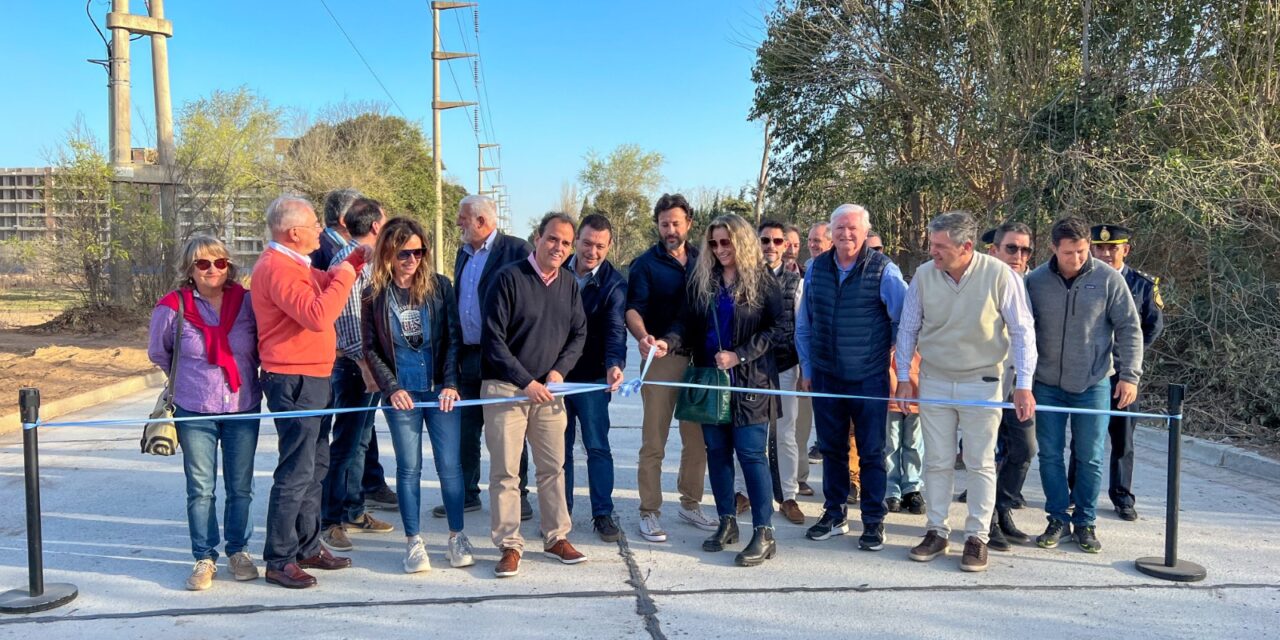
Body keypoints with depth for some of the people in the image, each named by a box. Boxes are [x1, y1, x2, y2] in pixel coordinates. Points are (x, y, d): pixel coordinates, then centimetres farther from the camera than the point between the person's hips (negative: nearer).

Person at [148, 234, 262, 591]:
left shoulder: (246, 302, -4)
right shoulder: (173, 308, -5)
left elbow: (262, 347, 11)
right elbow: (159, 353, 13)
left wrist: (245, 374, 9)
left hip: (243, 409, 1)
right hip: (195, 413, -1)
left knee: (240, 487, 9)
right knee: (200, 490, 5)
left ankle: (238, 551, 25)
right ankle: (204, 558, 18)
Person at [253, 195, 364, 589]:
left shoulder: (293, 264, 16)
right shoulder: (276, 268, -18)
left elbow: (325, 283, 28)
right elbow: (317, 315, -28)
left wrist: (359, 257, 14)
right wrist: (343, 277, -16)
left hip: (312, 380, 11)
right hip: (294, 382, -11)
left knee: (315, 466, 17)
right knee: (296, 472, -6)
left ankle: (307, 548, 28)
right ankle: (279, 561, 3)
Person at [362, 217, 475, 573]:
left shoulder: (439, 286, 2)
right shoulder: (375, 294, 1)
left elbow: (453, 337, 2)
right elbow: (370, 348, 3)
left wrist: (450, 383, -6)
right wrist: (391, 388, -6)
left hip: (441, 390, 0)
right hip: (401, 394, 0)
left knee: (450, 464, 3)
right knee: (409, 468, 5)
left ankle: (457, 537, 16)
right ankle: (413, 541, 15)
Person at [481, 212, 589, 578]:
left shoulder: (569, 285, 7)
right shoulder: (509, 278, -9)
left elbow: (579, 334, 13)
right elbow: (493, 339, -11)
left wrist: (560, 370, -4)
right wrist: (526, 382, -14)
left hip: (549, 390, 5)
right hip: (505, 388, -4)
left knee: (553, 467, 10)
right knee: (505, 471, 0)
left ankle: (556, 537, 23)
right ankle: (510, 545, 9)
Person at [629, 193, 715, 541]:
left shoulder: (702, 261, 11)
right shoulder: (645, 264, 0)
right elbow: (634, 308, -11)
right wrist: (642, 336, -32)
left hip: (700, 358, 4)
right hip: (662, 358, -4)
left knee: (698, 439, 11)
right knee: (654, 442, -1)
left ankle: (691, 503, 25)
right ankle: (649, 512, 7)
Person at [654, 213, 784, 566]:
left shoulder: (761, 280, -3)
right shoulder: (701, 280, 8)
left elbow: (778, 327, -6)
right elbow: (688, 321, 5)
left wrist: (740, 355, -14)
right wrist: (669, 341, -16)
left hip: (750, 381, -5)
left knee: (751, 454, -5)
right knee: (717, 451, 10)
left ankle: (764, 534, 2)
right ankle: (727, 523, 23)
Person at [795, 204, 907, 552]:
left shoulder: (883, 269, -8)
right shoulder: (816, 268, 4)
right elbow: (804, 325, 11)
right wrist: (807, 368, 11)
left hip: (869, 379, -4)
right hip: (826, 377, 4)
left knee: (871, 453, 5)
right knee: (831, 448, 14)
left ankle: (874, 521, 18)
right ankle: (834, 514, 27)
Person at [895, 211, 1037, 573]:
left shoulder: (999, 275, -15)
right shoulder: (924, 275, -7)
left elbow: (1022, 331, -8)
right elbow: (908, 328, 4)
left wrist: (1024, 385, -11)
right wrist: (903, 377, 4)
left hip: (982, 383, -2)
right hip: (934, 381, 3)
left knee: (981, 464, 5)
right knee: (937, 462, 9)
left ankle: (977, 537, 17)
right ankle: (937, 532, 21)